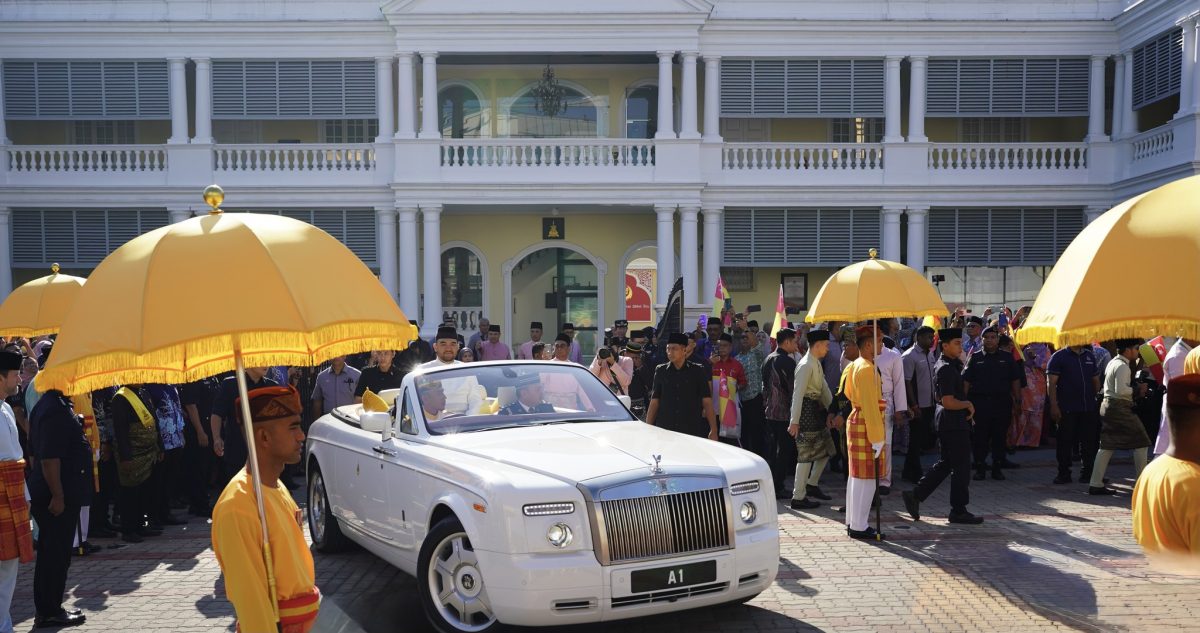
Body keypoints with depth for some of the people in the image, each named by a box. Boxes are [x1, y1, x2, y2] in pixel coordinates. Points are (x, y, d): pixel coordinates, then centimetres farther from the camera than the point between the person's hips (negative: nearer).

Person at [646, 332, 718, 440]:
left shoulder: (698, 371, 2)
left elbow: (707, 402, 1)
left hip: (692, 431, -1)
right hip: (664, 430, 1)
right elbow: (654, 402, 8)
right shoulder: (661, 371, 7)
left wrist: (713, 430, -6)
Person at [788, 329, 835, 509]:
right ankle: (798, 498, 4)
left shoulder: (817, 364, 13)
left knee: (826, 448, 16)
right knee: (806, 454, -4)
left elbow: (824, 387, 18)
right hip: (806, 409, -10)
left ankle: (812, 485, 29)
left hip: (817, 409, 10)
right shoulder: (806, 365, -18)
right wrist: (794, 421, -24)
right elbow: (798, 393, -22)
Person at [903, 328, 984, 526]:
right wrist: (968, 404, -8)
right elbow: (948, 402, -25)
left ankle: (915, 495, 15)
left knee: (945, 464, 16)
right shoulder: (946, 368, -19)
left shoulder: (942, 365, 14)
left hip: (947, 421, 10)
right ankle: (958, 511, 9)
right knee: (961, 467, 0)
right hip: (953, 422, -10)